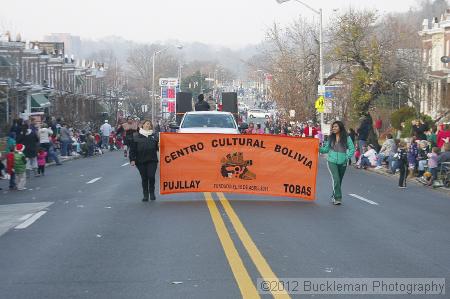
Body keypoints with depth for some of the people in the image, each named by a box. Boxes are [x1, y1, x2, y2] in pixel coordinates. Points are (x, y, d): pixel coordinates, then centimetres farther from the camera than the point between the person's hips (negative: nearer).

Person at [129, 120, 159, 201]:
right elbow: (132, 149, 3)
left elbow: (158, 147, 14)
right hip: (141, 161, 0)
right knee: (144, 178, 5)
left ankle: (152, 193, 11)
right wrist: (132, 159, -4)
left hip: (152, 160, 0)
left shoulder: (154, 136, 11)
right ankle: (145, 195, 15)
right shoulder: (136, 136, 5)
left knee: (151, 176, -9)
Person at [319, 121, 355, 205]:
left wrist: (347, 157, -10)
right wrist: (319, 149, -4)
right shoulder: (331, 138, 6)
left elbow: (352, 149, 0)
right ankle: (338, 198, -12)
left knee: (339, 180, 11)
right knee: (336, 179, -15)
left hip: (342, 162, 0)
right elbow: (326, 149, 10)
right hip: (332, 161, 0)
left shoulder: (346, 138, -1)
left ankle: (334, 196, 27)